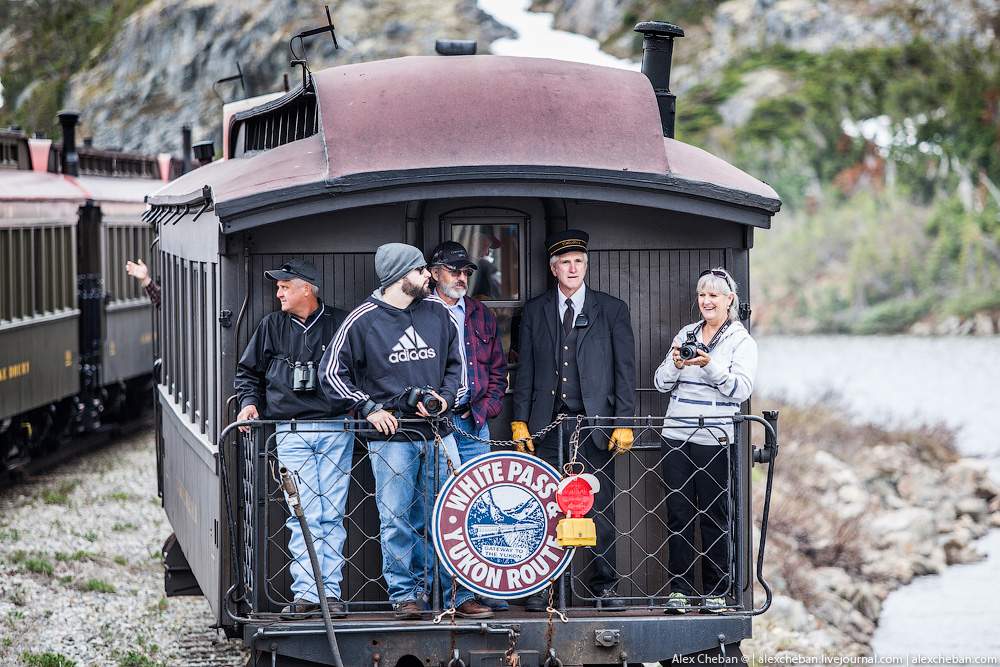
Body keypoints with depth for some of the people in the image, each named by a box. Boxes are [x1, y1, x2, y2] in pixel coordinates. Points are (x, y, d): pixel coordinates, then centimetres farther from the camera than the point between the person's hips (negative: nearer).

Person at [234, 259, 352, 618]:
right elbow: (248, 371, 20)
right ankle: (305, 594, -5)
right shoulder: (272, 326, 11)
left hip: (335, 431, -1)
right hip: (291, 433, 1)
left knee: (332, 515, -1)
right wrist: (249, 402, 4)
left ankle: (331, 591, 2)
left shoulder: (340, 323, 6)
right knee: (304, 515, -5)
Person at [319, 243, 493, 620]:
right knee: (398, 521, -2)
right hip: (391, 437, -3)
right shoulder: (363, 321, -2)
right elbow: (332, 372, 1)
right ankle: (404, 596, 7)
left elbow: (456, 365, 19)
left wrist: (446, 398, 0)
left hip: (438, 432, 3)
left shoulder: (438, 315, 10)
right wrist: (368, 408, -6)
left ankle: (460, 595, 6)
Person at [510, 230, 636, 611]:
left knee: (601, 507, 0)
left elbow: (625, 370, 4)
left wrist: (624, 423, -4)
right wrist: (520, 422, 2)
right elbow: (524, 371, 11)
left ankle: (605, 586, 7)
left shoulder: (612, 310, 7)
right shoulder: (534, 312, 11)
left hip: (595, 424, -1)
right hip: (548, 423, 1)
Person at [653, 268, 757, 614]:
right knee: (678, 512, 2)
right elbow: (661, 383, 12)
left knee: (713, 515, -2)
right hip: (675, 436, 4)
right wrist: (675, 364, -9)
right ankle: (679, 590, 6)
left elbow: (740, 390, -11)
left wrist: (710, 365, -22)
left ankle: (716, 592, 6)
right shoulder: (686, 334, 15)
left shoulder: (742, 341, 2)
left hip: (714, 439, -4)